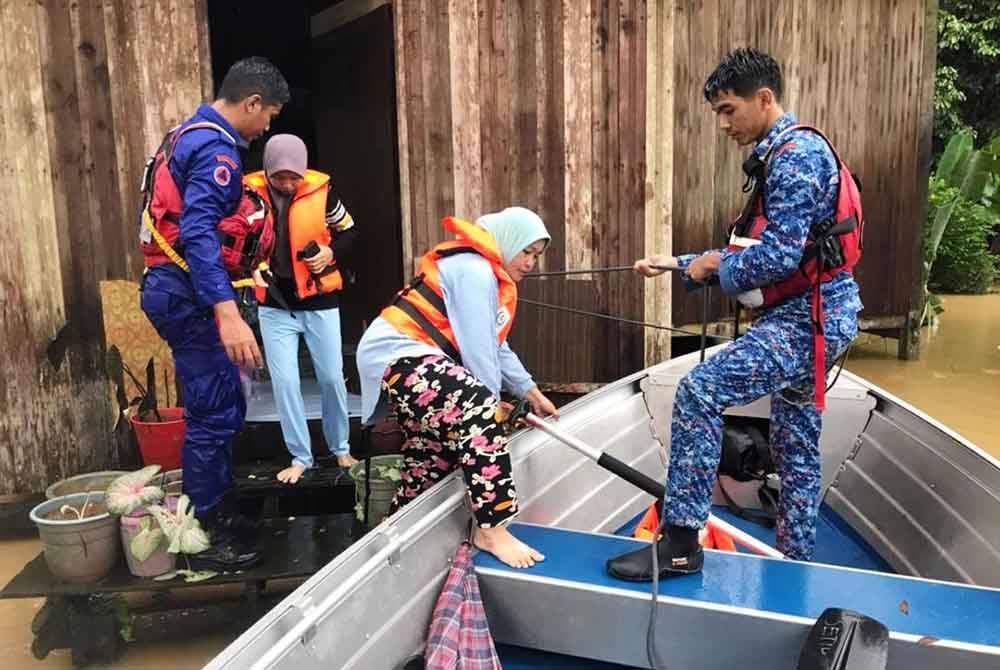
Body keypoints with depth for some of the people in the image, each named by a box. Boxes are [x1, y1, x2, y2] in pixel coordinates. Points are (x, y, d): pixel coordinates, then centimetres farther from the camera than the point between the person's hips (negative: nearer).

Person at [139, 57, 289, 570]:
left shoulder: (191, 134, 16)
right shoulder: (216, 149, -16)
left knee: (225, 408, 17)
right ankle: (206, 539, 9)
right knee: (212, 416, -3)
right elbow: (199, 233, -29)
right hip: (190, 294, -10)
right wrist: (227, 313, -38)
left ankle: (222, 513, 29)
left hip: (175, 288, 10)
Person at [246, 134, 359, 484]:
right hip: (274, 305, 1)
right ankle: (300, 457, 15)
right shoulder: (249, 192, -8)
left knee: (332, 377, 6)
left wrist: (331, 253, -15)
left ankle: (341, 449, 26)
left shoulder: (321, 189, -10)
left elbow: (348, 230, 4)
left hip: (319, 301, 0)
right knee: (284, 382, -1)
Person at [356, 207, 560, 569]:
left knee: (433, 459, 14)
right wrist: (493, 405, -7)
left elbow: (495, 346, 23)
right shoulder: (473, 271, -14)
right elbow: (477, 349, -17)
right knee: (480, 414, -29)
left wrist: (531, 392, 21)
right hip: (398, 357, -12)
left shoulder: (485, 273, 21)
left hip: (409, 362, 12)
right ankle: (491, 530, -26)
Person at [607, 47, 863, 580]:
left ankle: (681, 543, -17)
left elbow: (779, 255, -24)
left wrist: (715, 267, -8)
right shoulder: (780, 155, 18)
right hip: (805, 316, 11)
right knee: (795, 448, 16)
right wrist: (676, 263, 13)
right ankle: (795, 560, 29)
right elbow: (753, 252, 19)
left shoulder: (795, 153, -14)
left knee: (699, 390, -22)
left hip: (809, 316, -11)